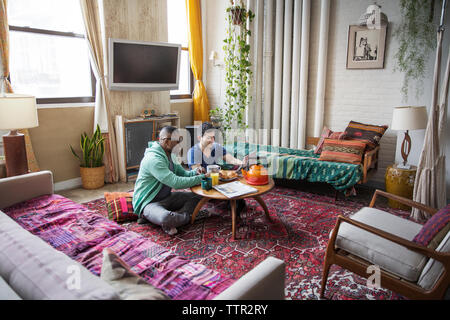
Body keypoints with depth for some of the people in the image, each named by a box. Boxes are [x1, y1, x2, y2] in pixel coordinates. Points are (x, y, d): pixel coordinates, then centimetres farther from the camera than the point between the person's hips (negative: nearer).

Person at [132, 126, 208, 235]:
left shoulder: (168, 155, 6)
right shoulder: (153, 158, -25)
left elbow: (182, 173, 12)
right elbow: (176, 182, -30)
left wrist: (195, 172, -10)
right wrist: (200, 178, -22)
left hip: (166, 197, 9)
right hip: (149, 202, -9)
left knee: (197, 196, 1)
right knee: (166, 218, -40)